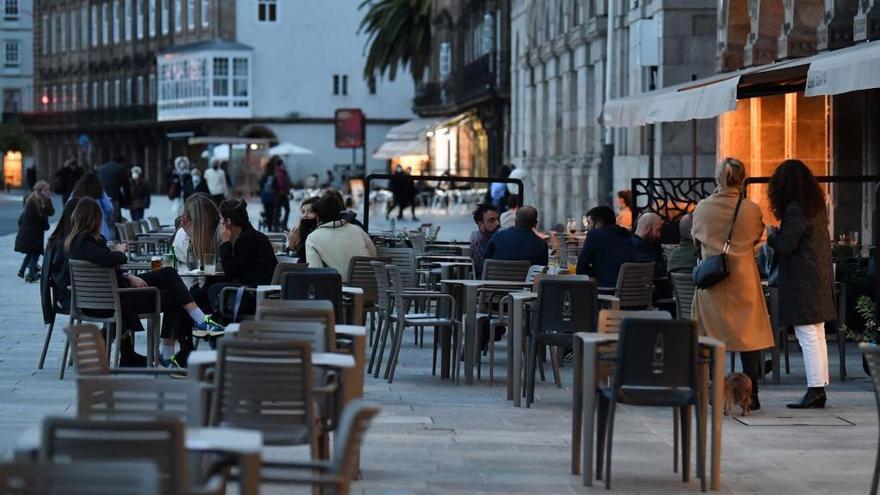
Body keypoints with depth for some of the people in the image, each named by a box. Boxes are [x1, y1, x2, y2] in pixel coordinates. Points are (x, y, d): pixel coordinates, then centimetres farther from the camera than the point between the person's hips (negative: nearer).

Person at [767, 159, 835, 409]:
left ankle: (815, 389, -9)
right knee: (817, 336, 11)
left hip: (802, 280, -9)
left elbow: (786, 245, -16)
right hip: (820, 277, 9)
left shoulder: (795, 209, -15)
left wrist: (771, 233, 3)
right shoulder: (818, 205, 12)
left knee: (808, 336, -8)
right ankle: (820, 388, 14)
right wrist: (778, 233, 18)